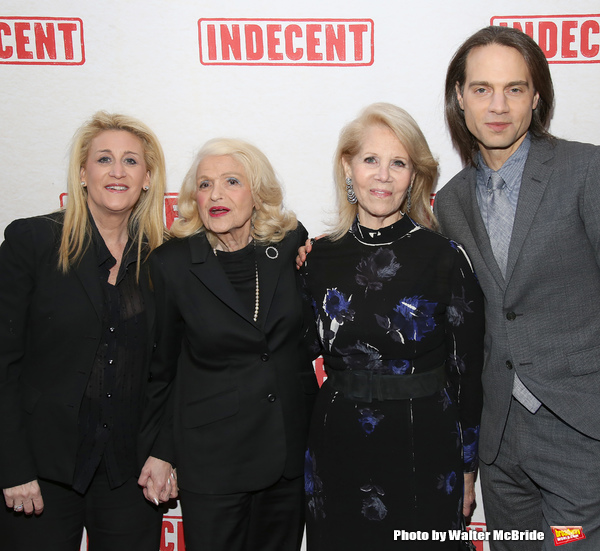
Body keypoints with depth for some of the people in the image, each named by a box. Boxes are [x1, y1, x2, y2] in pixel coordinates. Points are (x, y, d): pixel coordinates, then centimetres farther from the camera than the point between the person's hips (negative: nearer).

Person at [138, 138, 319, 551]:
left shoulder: (292, 245, -3)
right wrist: (160, 452, 4)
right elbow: (161, 366, 1)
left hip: (291, 451, 3)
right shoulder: (172, 263, -8)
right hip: (210, 459, -2)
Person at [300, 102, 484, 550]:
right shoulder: (319, 258, 0)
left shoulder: (444, 257, -8)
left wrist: (467, 468, 0)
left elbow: (468, 370, -3)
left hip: (422, 450, -2)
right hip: (338, 450, 3)